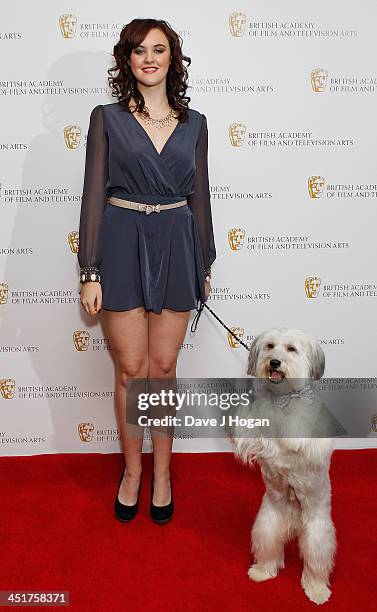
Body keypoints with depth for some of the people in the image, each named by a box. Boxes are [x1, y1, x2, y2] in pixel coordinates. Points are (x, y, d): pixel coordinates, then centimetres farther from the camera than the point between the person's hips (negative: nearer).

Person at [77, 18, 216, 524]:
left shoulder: (194, 123, 10)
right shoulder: (107, 118, 3)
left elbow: (199, 195, 12)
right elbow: (94, 194, -1)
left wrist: (205, 265, 11)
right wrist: (90, 272, -7)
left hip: (176, 246, 2)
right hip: (122, 245, -1)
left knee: (163, 368, 7)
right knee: (131, 369, 4)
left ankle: (162, 470, 25)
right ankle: (132, 469, 26)